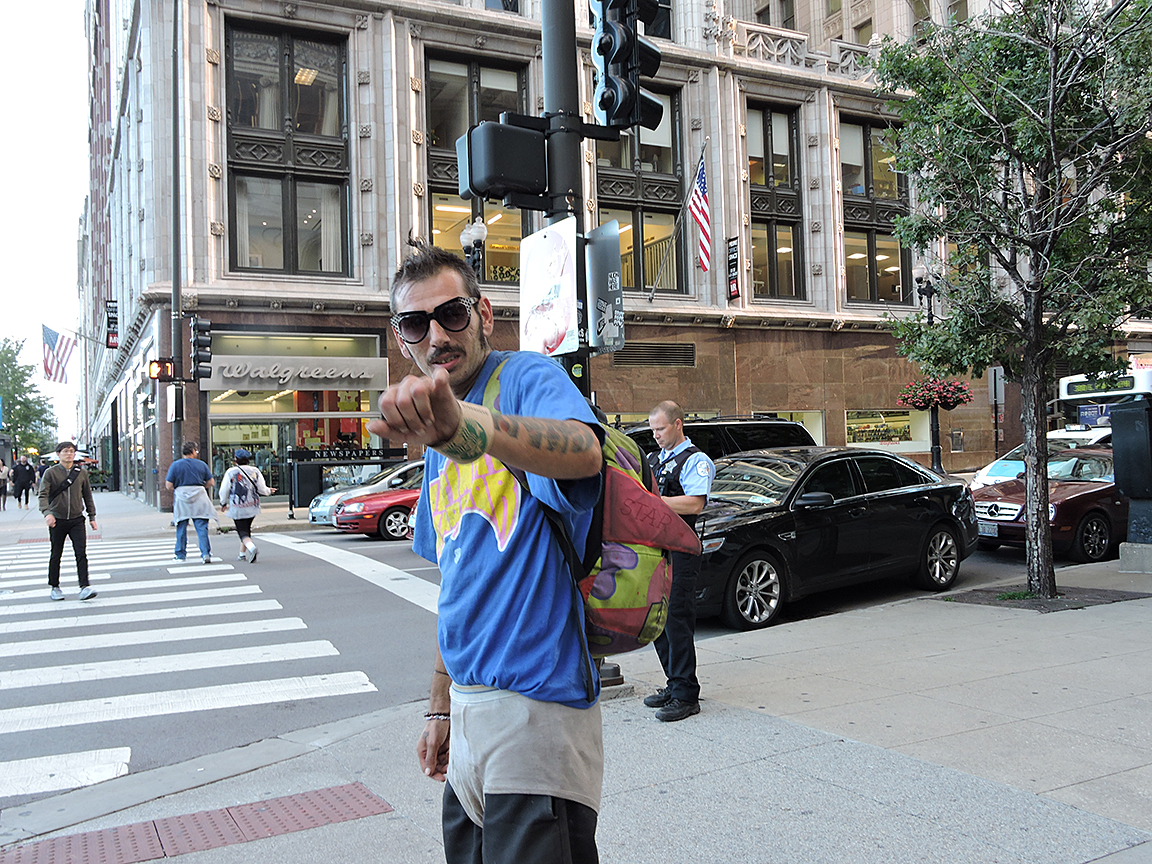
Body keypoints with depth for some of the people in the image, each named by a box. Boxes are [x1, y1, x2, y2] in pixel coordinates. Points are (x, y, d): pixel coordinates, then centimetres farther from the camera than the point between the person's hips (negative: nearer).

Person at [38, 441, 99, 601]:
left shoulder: (81, 472, 5)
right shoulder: (51, 473, -2)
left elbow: (87, 495, 13)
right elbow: (43, 495, -9)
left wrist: (92, 516, 13)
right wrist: (47, 513, -25)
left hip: (77, 520, 1)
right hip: (57, 520, -1)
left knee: (81, 553, -9)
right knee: (56, 555, 10)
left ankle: (84, 587, -12)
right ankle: (54, 587, 25)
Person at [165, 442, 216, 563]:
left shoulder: (175, 465, 1)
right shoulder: (201, 464, 3)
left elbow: (169, 485, -3)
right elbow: (211, 482, 5)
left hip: (181, 499, 0)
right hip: (199, 499, 0)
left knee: (181, 528, 10)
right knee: (202, 528, -1)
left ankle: (180, 554, 17)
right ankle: (206, 554, -8)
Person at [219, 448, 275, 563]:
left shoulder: (231, 472, -5)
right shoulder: (255, 471, 1)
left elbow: (224, 490, -2)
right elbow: (262, 489, 1)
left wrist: (223, 503, 15)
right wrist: (269, 490, 24)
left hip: (237, 508, -4)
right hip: (252, 506, 4)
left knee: (242, 531, -4)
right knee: (246, 528, 20)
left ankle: (252, 547, -31)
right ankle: (242, 553, 26)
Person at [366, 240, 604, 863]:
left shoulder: (526, 377, -10)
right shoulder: (439, 440, 14)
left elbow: (581, 451, -35)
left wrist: (464, 425, -52)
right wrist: (441, 707, 19)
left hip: (536, 700, -8)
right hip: (470, 702, 8)